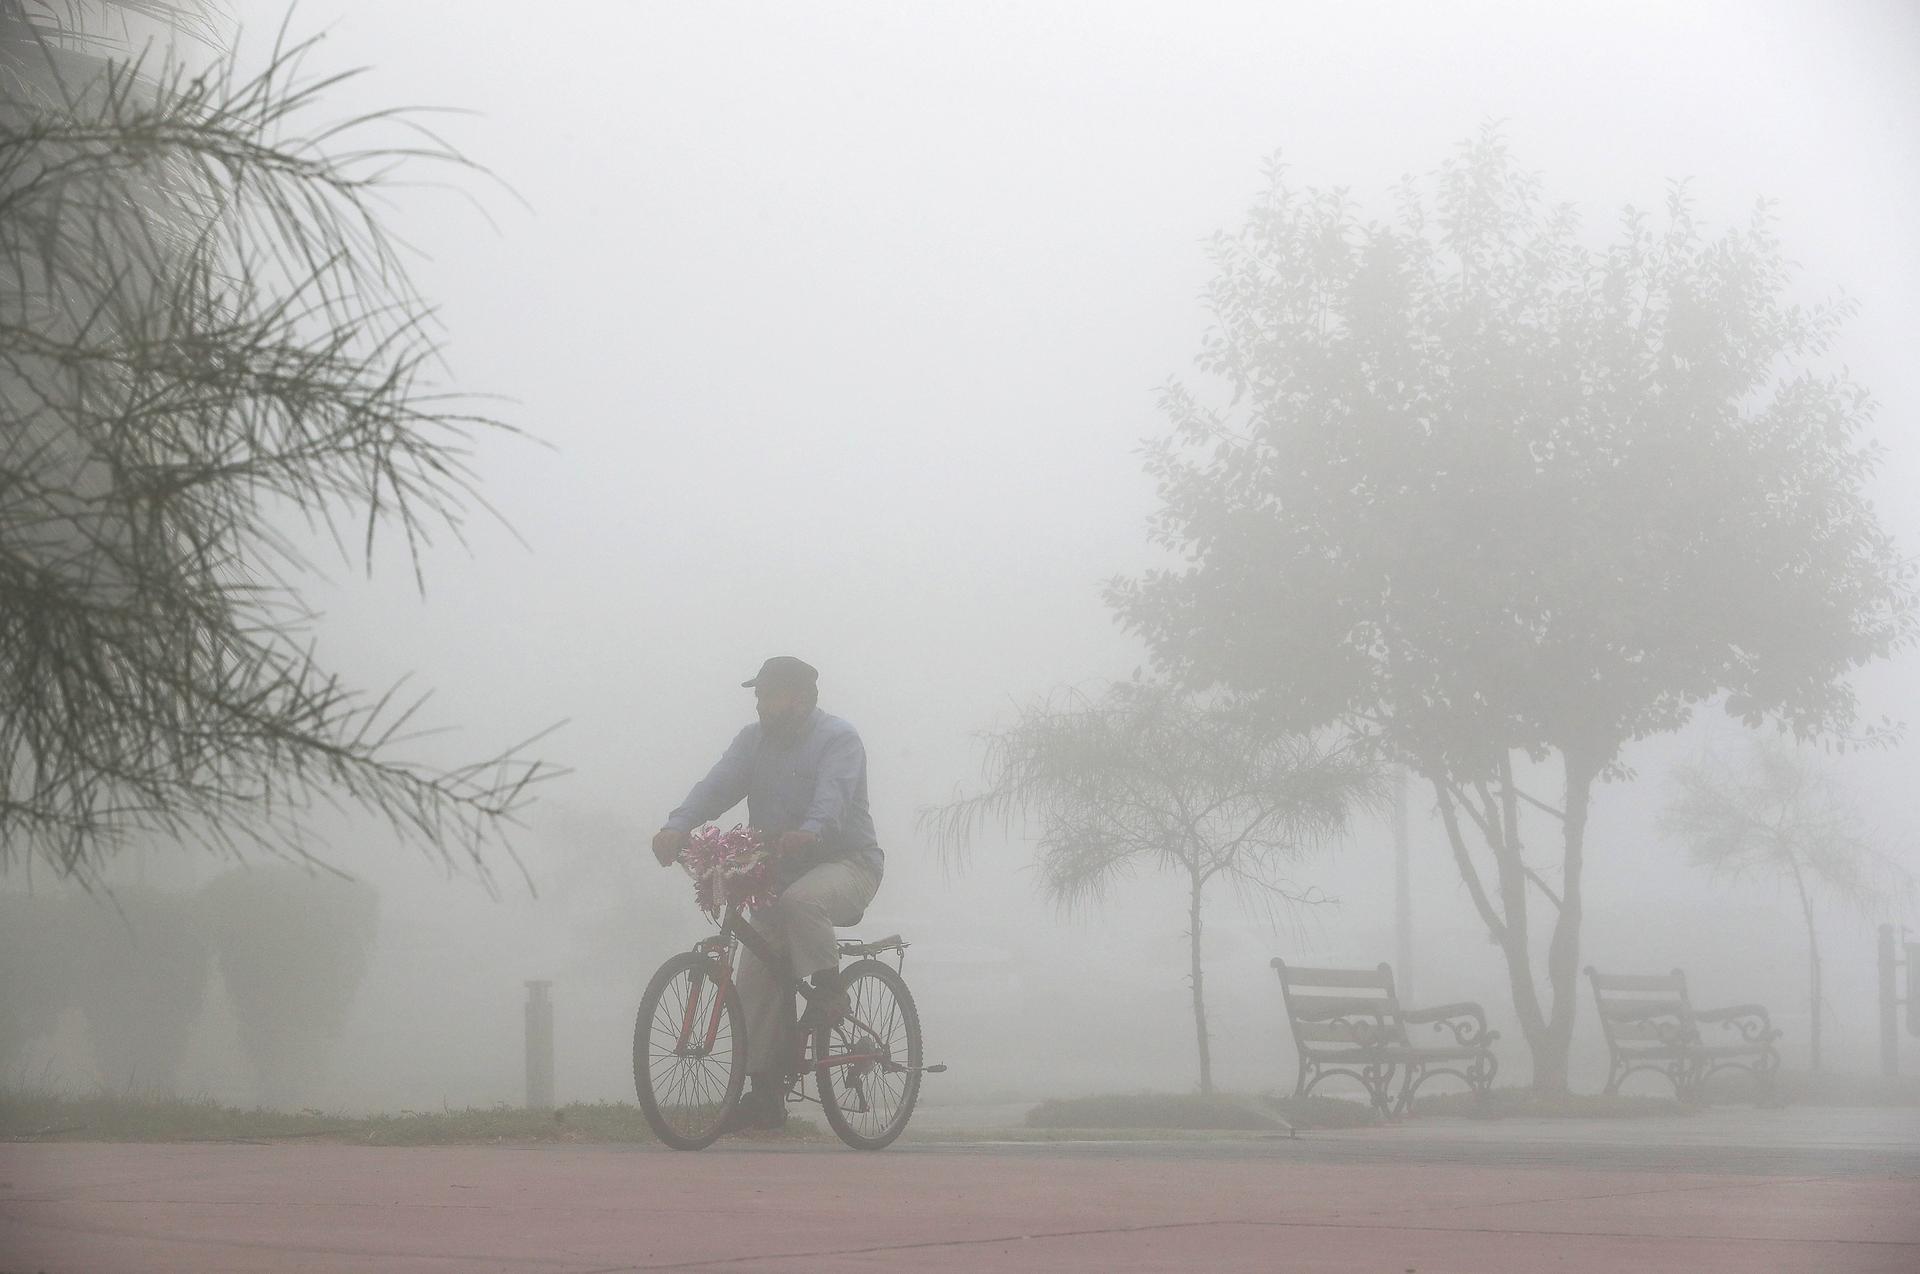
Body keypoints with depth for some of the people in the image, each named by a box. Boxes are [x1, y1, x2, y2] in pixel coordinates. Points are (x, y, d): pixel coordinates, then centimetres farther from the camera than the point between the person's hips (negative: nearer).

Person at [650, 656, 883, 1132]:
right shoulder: (754, 739, 9)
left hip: (846, 863, -6)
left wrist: (809, 832, -50)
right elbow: (718, 784, -6)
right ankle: (766, 1093, -1)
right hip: (780, 872, 6)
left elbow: (833, 794, -28)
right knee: (756, 976, -5)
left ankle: (829, 988, -17)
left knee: (801, 900, -39)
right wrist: (677, 826, -25)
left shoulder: (837, 738, -9)